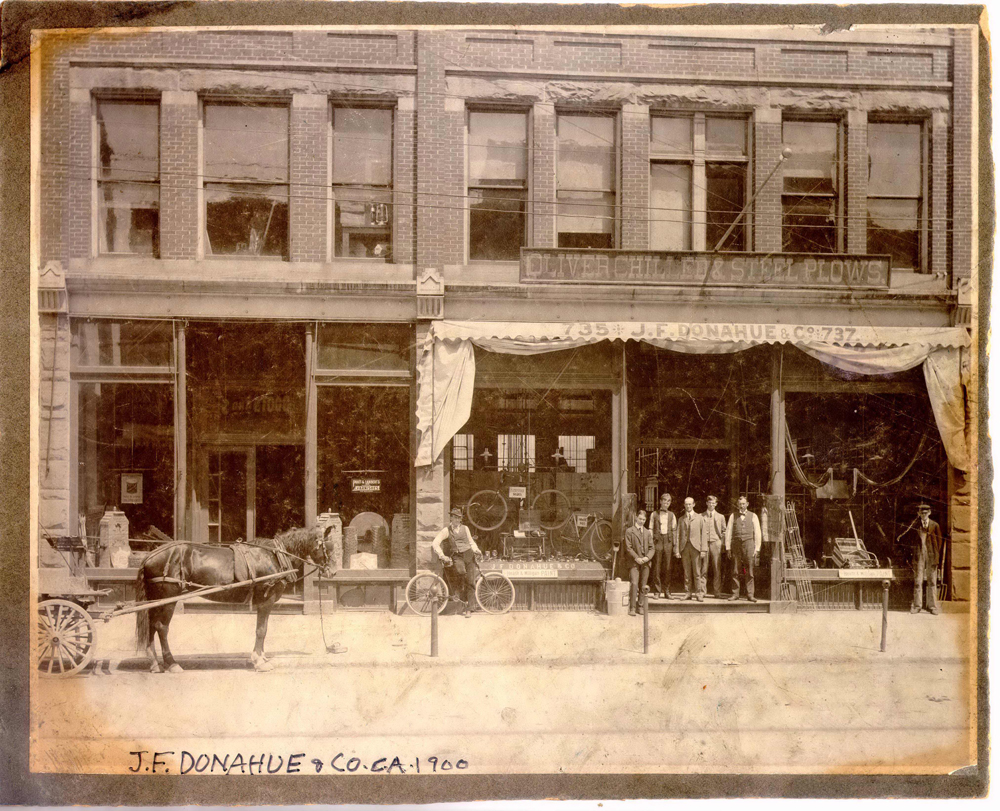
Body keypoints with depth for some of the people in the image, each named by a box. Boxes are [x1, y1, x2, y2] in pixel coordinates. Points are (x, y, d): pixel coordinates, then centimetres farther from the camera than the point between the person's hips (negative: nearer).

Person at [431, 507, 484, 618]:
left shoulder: (465, 528, 14)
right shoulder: (446, 530, 5)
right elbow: (435, 543, -1)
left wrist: (477, 550, 4)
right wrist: (442, 556, -11)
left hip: (469, 554, 2)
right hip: (457, 556, -2)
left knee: (471, 582, -10)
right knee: (461, 572, -34)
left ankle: (468, 608, -3)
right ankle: (463, 594, -8)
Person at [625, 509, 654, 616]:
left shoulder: (648, 532, 17)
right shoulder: (629, 531, 4)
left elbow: (651, 548, 13)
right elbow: (628, 547, -2)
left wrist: (648, 557, -6)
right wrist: (636, 558, -12)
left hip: (645, 562, 4)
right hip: (634, 562, -4)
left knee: (643, 585, 4)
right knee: (634, 584, -14)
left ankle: (640, 606, 13)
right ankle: (632, 608, -10)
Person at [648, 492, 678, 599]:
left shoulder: (671, 515, 12)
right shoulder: (654, 514, 7)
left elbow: (674, 531, 12)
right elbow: (650, 530, 5)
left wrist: (676, 546, 7)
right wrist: (651, 544, -3)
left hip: (668, 541, 2)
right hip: (657, 541, -2)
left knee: (667, 568, 3)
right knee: (656, 567, -3)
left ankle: (666, 591, 11)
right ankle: (658, 591, 4)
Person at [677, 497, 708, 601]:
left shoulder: (699, 518, 9)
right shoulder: (681, 519, 15)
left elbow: (704, 534, 5)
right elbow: (678, 535, 13)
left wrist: (703, 549, -4)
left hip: (696, 547, -2)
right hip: (684, 547, 2)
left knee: (698, 572, -5)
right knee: (686, 573, 3)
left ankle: (699, 594, -1)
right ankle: (687, 593, 9)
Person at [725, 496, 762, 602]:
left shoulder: (753, 516, 10)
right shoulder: (733, 516, 13)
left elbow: (757, 533, 9)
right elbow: (728, 531, 11)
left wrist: (757, 548, 2)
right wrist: (728, 547, 4)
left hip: (748, 543, -1)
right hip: (736, 544, 1)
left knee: (750, 571, -3)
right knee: (735, 571, 1)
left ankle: (750, 594, 2)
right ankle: (735, 594, 7)